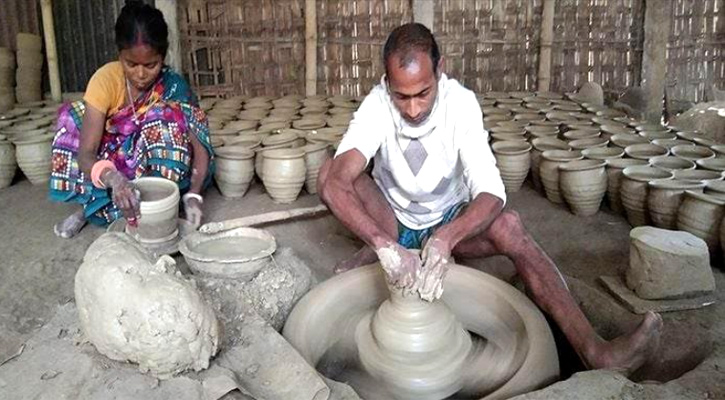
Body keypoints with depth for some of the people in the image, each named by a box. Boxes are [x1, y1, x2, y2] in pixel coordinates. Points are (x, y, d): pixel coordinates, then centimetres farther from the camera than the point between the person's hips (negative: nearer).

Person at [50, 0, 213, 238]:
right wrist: (113, 179, -48)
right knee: (74, 117, -20)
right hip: (114, 167, 1)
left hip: (155, 171, -1)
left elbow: (200, 145, -20)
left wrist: (193, 195, -38)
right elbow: (85, 154, -26)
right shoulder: (106, 79, -20)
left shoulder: (174, 87, -19)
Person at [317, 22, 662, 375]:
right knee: (329, 173, -27)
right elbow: (336, 184, -38)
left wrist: (445, 239, -49)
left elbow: (491, 193, -31)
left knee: (508, 226, -33)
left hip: (449, 222, 0)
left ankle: (593, 350, -39)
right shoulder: (376, 105, -24)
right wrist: (385, 246, -52)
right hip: (392, 224, 0)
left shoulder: (461, 103, -23)